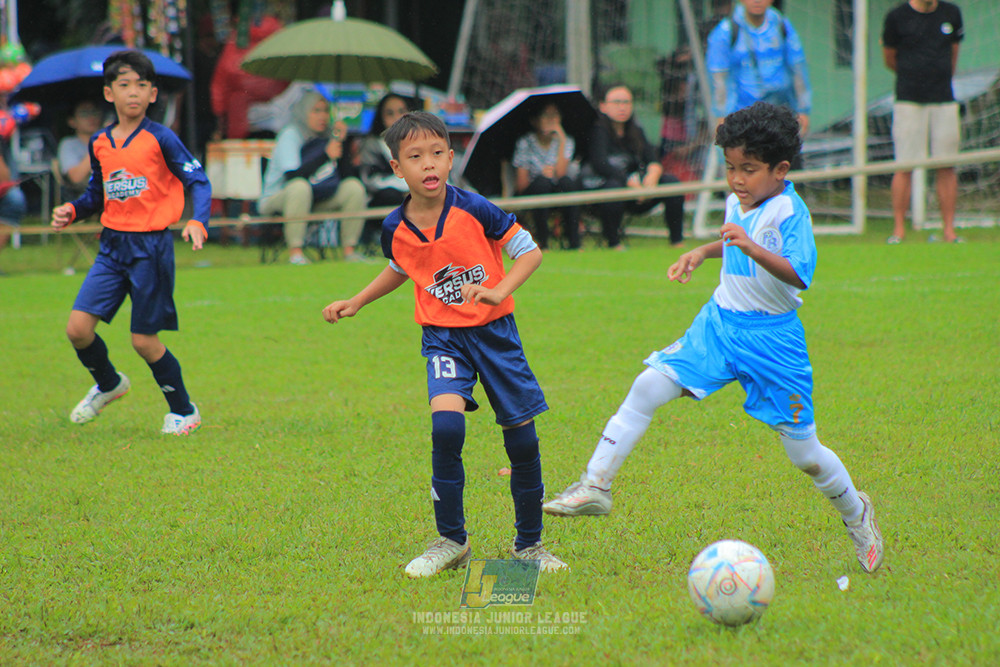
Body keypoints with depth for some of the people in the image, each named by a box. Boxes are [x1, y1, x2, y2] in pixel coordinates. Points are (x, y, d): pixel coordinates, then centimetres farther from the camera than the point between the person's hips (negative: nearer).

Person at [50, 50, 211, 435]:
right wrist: (72, 211, 1)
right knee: (78, 327, -6)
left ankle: (183, 410, 20)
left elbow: (198, 182, -9)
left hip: (151, 246, -5)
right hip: (112, 245, 5)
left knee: (144, 340, -2)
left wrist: (197, 222, -25)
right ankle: (108, 384, 24)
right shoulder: (99, 143, 8)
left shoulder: (160, 139, -7)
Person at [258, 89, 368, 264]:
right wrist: (326, 155, -25)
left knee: (354, 186, -11)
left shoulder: (326, 137, 6)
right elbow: (293, 176, -26)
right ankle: (295, 252, -37)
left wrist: (342, 142, -11)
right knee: (300, 186, -38)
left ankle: (349, 250, -12)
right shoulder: (290, 135, -12)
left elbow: (346, 175, 0)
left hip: (316, 202, 6)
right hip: (276, 202, -6)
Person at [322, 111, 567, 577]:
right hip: (443, 337, 1)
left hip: (494, 330, -1)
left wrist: (499, 291, -22)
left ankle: (529, 544, 22)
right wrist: (356, 302, 16)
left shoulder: (472, 210, -14)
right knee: (446, 425, -23)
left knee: (522, 439, 3)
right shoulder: (395, 229, -3)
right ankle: (451, 541, -7)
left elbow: (529, 251, -7)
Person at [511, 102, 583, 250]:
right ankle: (542, 243, -28)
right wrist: (542, 174, -24)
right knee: (542, 181, -34)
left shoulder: (566, 141, -1)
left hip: (560, 194, 2)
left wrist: (562, 142, -22)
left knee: (567, 182, -31)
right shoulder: (525, 143, -6)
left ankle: (574, 242, -29)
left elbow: (560, 173, -19)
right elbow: (520, 185, -9)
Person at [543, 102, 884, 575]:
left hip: (771, 337, -6)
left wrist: (750, 247, -43)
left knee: (804, 451, 1)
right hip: (719, 323, 6)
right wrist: (703, 252, 18)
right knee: (647, 388, -12)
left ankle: (856, 514, 29)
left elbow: (799, 274, -33)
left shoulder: (790, 212, -17)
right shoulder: (737, 204, 6)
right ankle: (595, 487, -6)